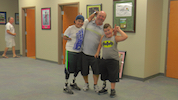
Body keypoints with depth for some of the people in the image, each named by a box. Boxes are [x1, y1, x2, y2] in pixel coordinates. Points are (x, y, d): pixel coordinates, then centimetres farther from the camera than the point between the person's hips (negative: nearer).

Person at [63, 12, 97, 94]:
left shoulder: (83, 26, 4)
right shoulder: (70, 28, -11)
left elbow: (89, 18, 16)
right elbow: (64, 37, -5)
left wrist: (96, 13, 15)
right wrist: (73, 39, -10)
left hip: (79, 51, 6)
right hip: (70, 51, -6)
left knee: (78, 68, 15)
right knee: (69, 69, 1)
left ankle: (73, 83, 36)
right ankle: (66, 86, 14)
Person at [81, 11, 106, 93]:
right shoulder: (89, 23, 4)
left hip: (95, 54, 0)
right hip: (84, 52, 1)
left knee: (96, 71, 8)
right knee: (84, 71, 11)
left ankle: (95, 85, 33)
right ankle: (86, 83, 37)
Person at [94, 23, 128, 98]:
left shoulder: (115, 38, -5)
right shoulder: (102, 37, 6)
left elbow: (125, 37, -18)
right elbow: (100, 45, 22)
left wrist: (119, 30, -9)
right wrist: (97, 52, 14)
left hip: (113, 60, -4)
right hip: (104, 59, 4)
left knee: (113, 76, 2)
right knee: (104, 76, 16)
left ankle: (112, 90, 18)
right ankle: (104, 88, 34)